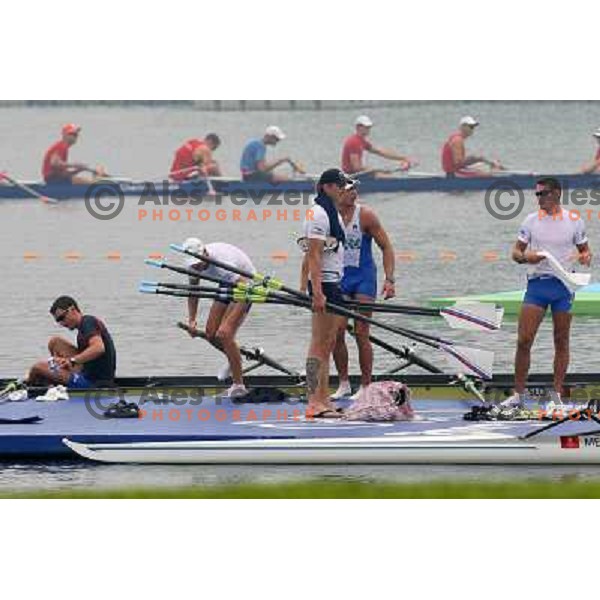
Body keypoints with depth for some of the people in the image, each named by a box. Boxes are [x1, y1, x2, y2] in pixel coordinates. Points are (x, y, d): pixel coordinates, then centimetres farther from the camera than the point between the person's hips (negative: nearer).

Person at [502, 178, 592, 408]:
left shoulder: (574, 221, 4)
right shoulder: (531, 221, 6)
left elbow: (584, 249, 12)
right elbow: (516, 252, 8)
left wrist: (585, 257, -11)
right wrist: (525, 257, -14)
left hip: (563, 284, -1)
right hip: (537, 283, 1)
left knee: (561, 341, 3)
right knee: (524, 340, -7)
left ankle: (557, 395, 10)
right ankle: (518, 394, 0)